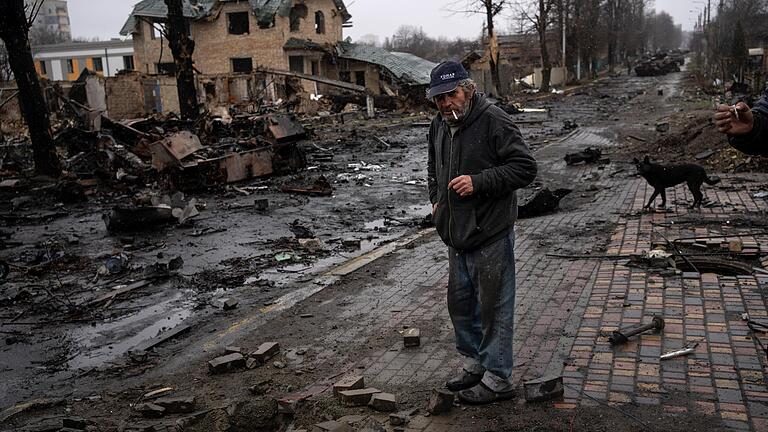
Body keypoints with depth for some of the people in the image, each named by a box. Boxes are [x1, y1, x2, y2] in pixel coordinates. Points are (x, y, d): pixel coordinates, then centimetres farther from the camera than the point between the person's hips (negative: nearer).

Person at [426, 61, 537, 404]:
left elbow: (525, 167, -18)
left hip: (490, 236, -8)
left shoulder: (494, 122, -15)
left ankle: (497, 379, 16)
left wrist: (479, 181, -24)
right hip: (456, 235, 9)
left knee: (493, 307, 1)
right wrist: (436, 200, 15)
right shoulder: (438, 126, 11)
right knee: (460, 303, 19)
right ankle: (474, 364, 37)